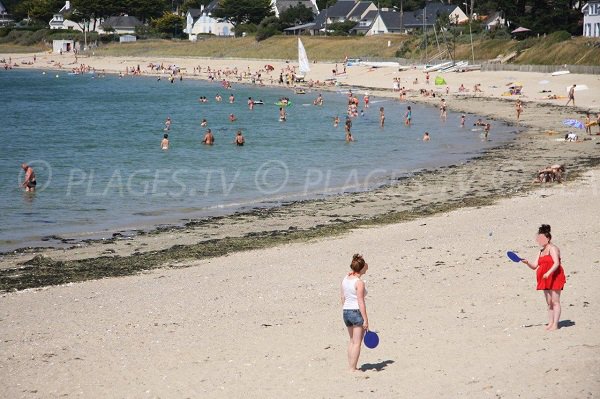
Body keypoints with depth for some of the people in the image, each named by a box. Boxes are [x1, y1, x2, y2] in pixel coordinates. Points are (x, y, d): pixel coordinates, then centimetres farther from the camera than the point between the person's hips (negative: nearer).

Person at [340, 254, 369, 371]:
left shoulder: (345, 279, 6)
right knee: (357, 343, 1)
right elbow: (361, 302, -19)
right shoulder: (359, 283, -16)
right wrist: (365, 320, -16)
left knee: (352, 340, 20)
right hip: (357, 312, -8)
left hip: (346, 312, 8)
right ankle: (353, 369, 1)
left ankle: (350, 367, 22)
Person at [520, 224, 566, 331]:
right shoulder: (541, 251, 18)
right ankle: (550, 323, 13)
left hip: (555, 277, -9)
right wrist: (527, 262, -4)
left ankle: (555, 324, -8)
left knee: (555, 301, -7)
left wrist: (549, 272, -34)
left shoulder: (552, 248, -8)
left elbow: (557, 263, -20)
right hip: (546, 279, 9)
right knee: (549, 302, 9)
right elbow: (534, 266, 16)